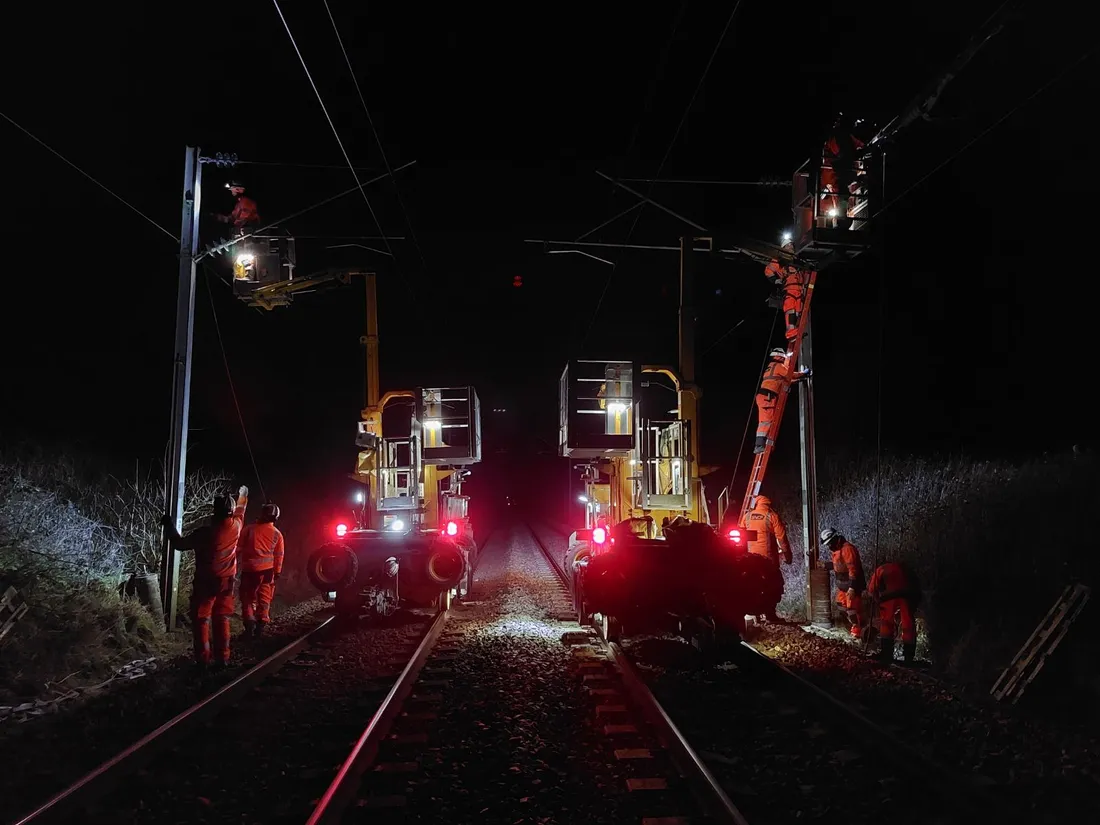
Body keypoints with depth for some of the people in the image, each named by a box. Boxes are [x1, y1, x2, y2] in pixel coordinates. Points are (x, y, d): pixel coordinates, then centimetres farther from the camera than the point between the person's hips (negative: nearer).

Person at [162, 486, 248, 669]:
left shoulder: (205, 532, -18)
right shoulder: (235, 525, -6)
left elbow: (179, 543, -7)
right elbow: (240, 510, 17)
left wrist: (169, 526, 7)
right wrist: (242, 494, 36)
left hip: (206, 581, -4)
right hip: (226, 581, 4)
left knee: (201, 620, 3)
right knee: (222, 619, 11)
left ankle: (203, 659, 0)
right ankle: (222, 658, 10)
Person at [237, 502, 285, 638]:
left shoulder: (249, 529, 0)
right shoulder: (277, 534, 4)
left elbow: (239, 548, 2)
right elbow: (279, 555, 7)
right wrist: (277, 572, 15)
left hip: (249, 568, -1)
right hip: (267, 569, 1)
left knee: (247, 597, 9)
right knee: (264, 600, 10)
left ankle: (249, 624, -6)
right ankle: (260, 627, 5)